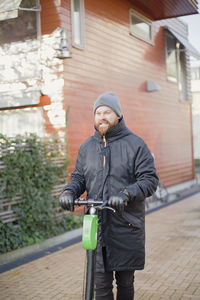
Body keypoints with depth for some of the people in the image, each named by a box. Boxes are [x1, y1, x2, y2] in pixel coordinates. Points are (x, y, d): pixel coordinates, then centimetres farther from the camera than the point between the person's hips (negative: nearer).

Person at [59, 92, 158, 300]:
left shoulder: (135, 144, -1)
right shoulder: (87, 147, 12)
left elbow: (150, 179, -6)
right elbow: (78, 177, 16)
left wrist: (126, 194, -23)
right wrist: (69, 191, -7)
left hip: (126, 226, -2)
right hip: (96, 225, 2)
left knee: (125, 282, 11)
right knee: (101, 283, 3)